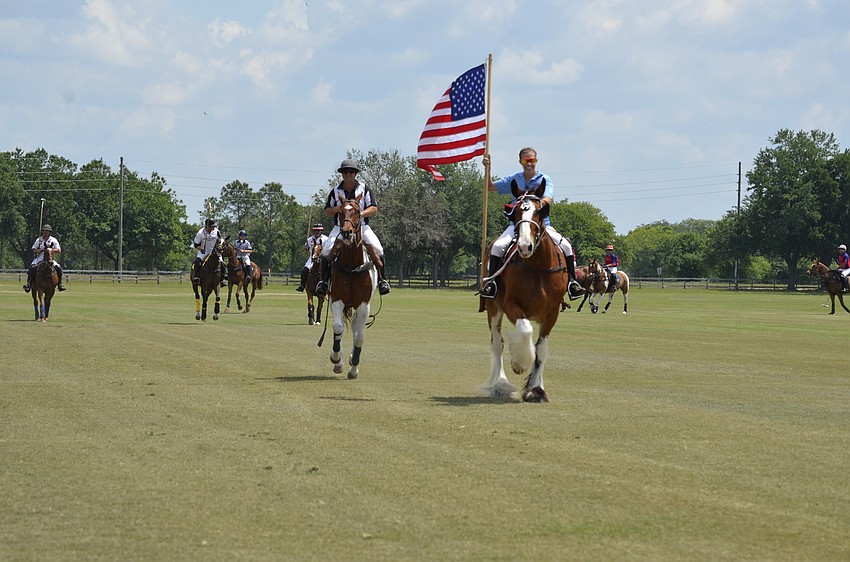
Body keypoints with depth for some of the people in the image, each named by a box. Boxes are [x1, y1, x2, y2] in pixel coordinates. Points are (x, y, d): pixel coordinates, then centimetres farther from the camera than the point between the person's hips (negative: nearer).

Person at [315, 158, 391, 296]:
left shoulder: (364, 188, 3)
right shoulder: (336, 191, 7)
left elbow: (374, 209, -2)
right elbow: (327, 211, 11)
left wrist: (360, 214, -21)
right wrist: (338, 209, -11)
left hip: (361, 226, -1)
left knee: (376, 248, -23)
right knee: (326, 250, -20)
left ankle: (381, 279, -13)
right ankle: (324, 280, -8)